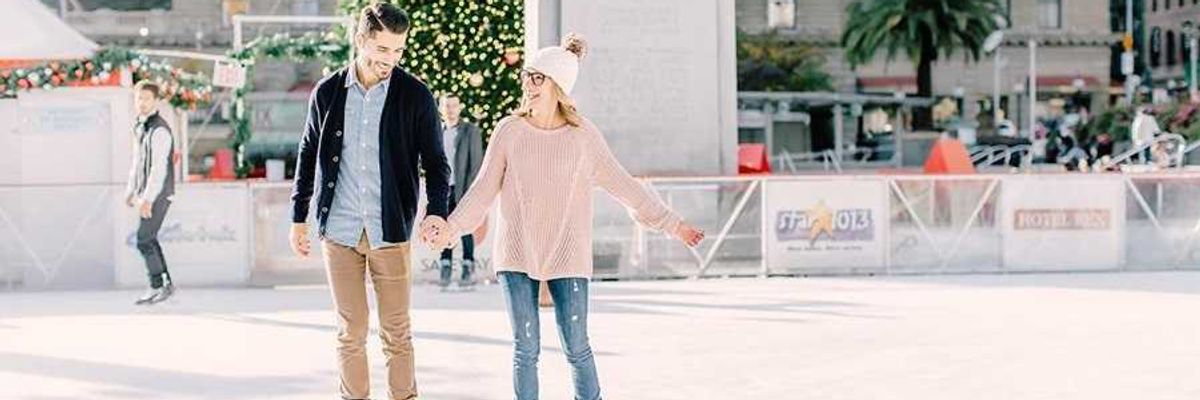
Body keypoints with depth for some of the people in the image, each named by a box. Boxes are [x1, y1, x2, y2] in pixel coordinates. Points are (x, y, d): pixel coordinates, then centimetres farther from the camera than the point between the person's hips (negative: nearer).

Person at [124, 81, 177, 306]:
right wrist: (130, 191, 24)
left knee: (144, 240, -9)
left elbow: (159, 168, -24)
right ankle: (166, 284, 21)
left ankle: (157, 287, -1)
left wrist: (148, 199, -28)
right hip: (146, 194, 9)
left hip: (158, 194, -9)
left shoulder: (159, 130, -17)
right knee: (149, 240, 13)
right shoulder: (141, 127, 13)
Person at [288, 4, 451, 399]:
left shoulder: (415, 95, -2)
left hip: (390, 231, -1)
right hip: (339, 230, 1)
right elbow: (308, 156, 13)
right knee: (351, 331, 7)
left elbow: (435, 161, 1)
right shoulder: (327, 92, 3)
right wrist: (299, 218, 13)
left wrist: (436, 210, -16)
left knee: (397, 332, 4)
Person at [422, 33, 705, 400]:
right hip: (517, 253, 1)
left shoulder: (583, 135, -3)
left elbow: (622, 184, 3)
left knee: (576, 348, 0)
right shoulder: (509, 131, -1)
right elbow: (484, 189, 1)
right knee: (525, 348, 3)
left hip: (567, 256, -1)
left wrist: (671, 224, 2)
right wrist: (451, 228, -12)